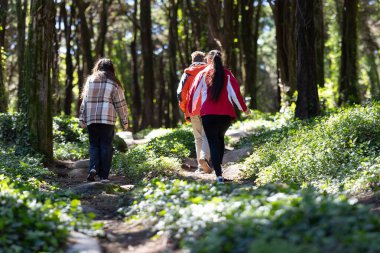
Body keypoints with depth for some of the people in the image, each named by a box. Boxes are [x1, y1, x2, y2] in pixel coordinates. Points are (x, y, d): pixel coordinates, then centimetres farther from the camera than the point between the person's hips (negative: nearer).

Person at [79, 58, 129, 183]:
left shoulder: (90, 80, 11)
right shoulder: (113, 83, 3)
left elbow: (84, 101, 9)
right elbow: (120, 104, 2)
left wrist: (82, 119, 12)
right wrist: (124, 121, 8)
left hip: (91, 119, 2)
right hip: (107, 120, -2)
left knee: (94, 145, 12)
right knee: (106, 146, 2)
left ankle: (93, 168, -10)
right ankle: (104, 176, 0)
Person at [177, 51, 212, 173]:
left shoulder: (187, 73, 10)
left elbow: (180, 93, 3)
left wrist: (185, 110, 10)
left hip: (193, 110, 2)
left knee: (198, 138, 11)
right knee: (207, 135, -1)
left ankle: (201, 166, 8)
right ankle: (204, 157, -27)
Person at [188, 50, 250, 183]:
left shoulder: (202, 74, 6)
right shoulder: (227, 74, 7)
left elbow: (194, 93, 5)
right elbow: (235, 92, 3)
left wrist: (190, 110, 16)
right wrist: (244, 108, 15)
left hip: (208, 114, -1)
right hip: (227, 113, 2)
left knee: (213, 142, -1)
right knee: (220, 137, 25)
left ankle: (219, 174, -16)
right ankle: (218, 165, 20)